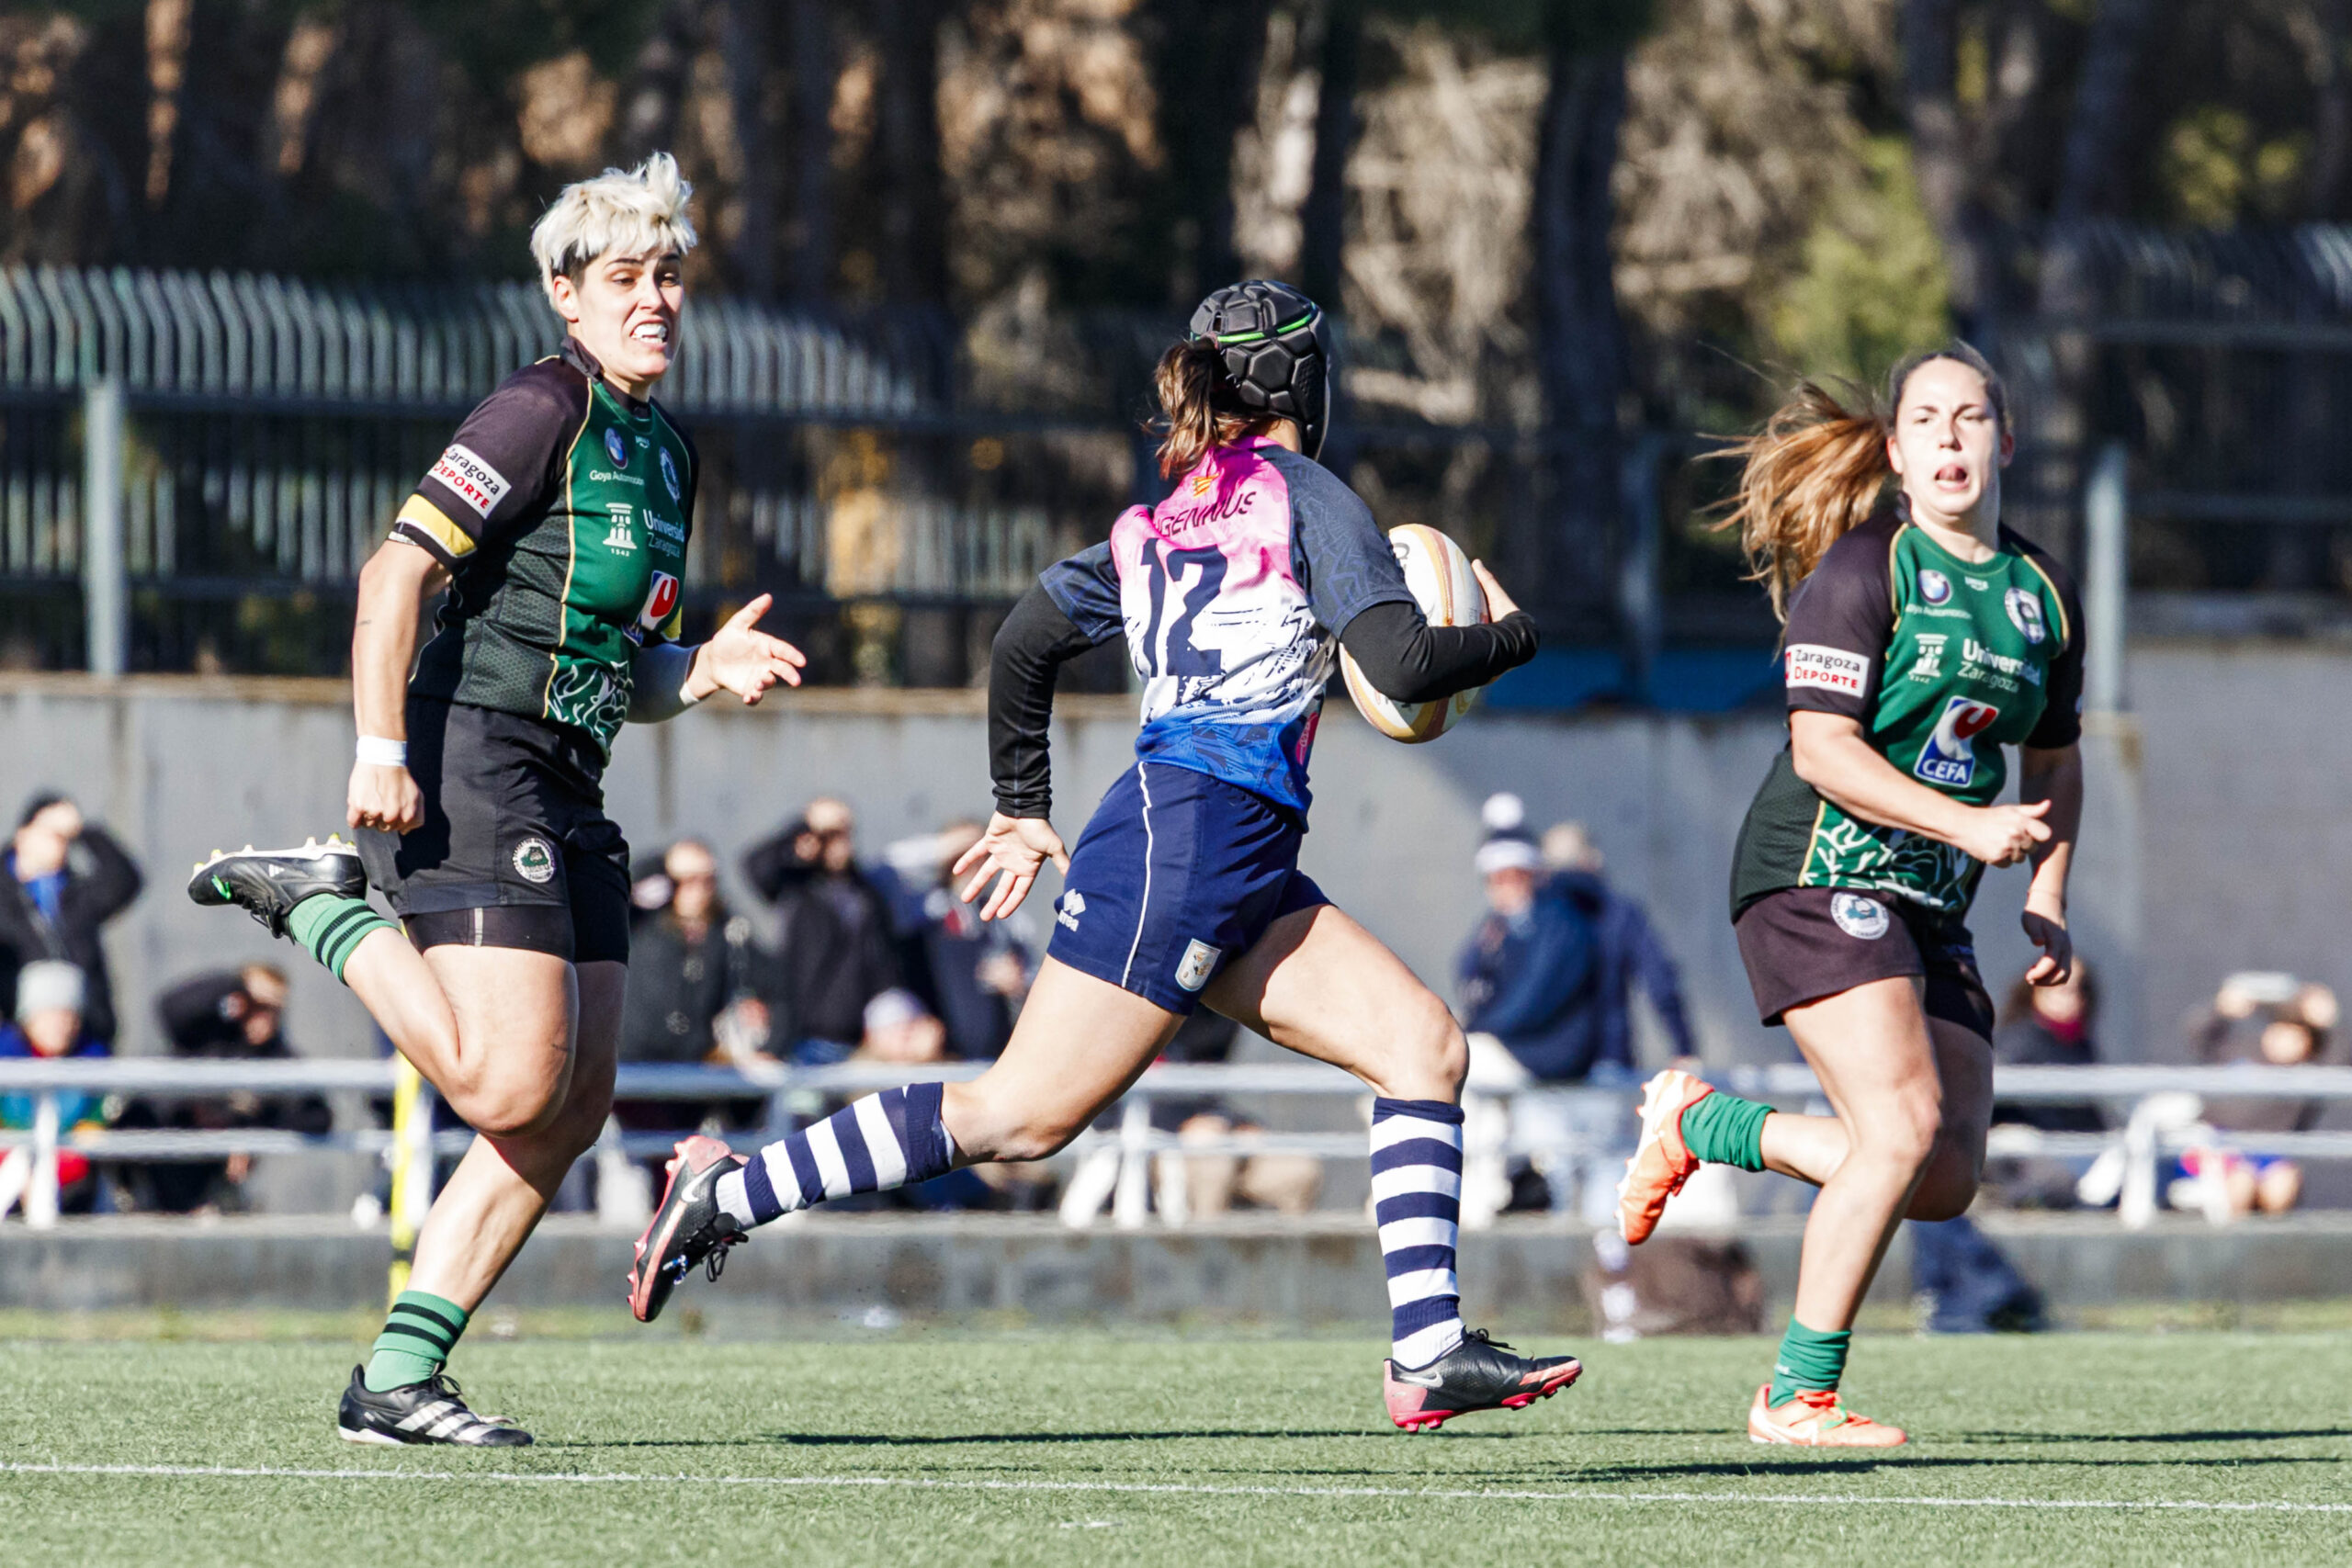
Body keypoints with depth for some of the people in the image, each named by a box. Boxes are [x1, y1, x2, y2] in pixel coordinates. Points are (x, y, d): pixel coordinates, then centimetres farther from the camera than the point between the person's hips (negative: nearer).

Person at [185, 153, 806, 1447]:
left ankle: (399, 1377, 6)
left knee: (577, 1101, 5)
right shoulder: (546, 409, -9)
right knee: (508, 1086, -18)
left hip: (565, 805, 10)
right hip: (471, 777, -10)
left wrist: (707, 670, 4)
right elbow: (398, 569, -15)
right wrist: (380, 750, -23)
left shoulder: (663, 451, 19)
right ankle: (318, 902, 1)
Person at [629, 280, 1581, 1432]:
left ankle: (1429, 1354, -7)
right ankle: (730, 1194, -4)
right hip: (1191, 834, -9)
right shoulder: (1302, 495, -3)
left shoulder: (1157, 525, 19)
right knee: (1023, 1114, -9)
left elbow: (1024, 640, 24)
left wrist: (1024, 808, 33)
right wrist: (1508, 635, 6)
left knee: (1423, 1043, 2)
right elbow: (1399, 663, -13)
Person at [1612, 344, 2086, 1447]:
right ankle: (1797, 1397, -10)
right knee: (1906, 1126, -22)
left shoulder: (2042, 593, 11)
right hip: (1817, 873, -7)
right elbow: (1823, 748, -16)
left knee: (1947, 1182, 0)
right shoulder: (1862, 571, -10)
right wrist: (1967, 825, -22)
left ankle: (1701, 1122, 22)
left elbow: (2053, 758, 24)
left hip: (1930, 904, 7)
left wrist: (2049, 901, 10)